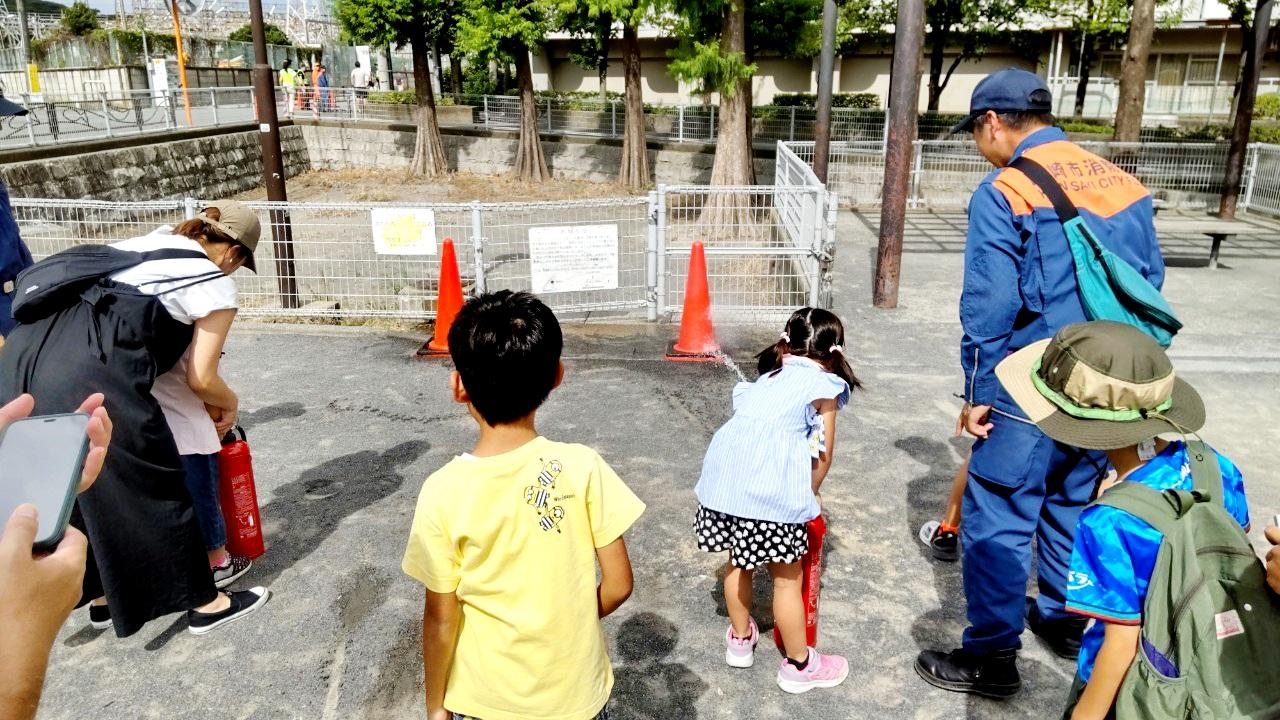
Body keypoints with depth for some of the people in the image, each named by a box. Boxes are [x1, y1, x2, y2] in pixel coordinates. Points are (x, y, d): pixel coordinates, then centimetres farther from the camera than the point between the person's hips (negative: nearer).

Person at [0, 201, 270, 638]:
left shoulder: (151, 241, 24)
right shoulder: (217, 285, 5)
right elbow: (201, 379, 6)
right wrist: (230, 403, 26)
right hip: (88, 377, -8)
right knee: (153, 490, 7)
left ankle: (103, 593, 40)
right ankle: (205, 603, 21)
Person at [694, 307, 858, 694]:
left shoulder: (769, 376, 25)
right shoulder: (824, 385, 9)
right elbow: (823, 453, 7)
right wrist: (810, 494, 23)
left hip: (725, 476, 6)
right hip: (771, 488, -6)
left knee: (738, 561, 27)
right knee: (787, 577, 11)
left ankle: (740, 639, 45)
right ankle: (799, 665, 28)